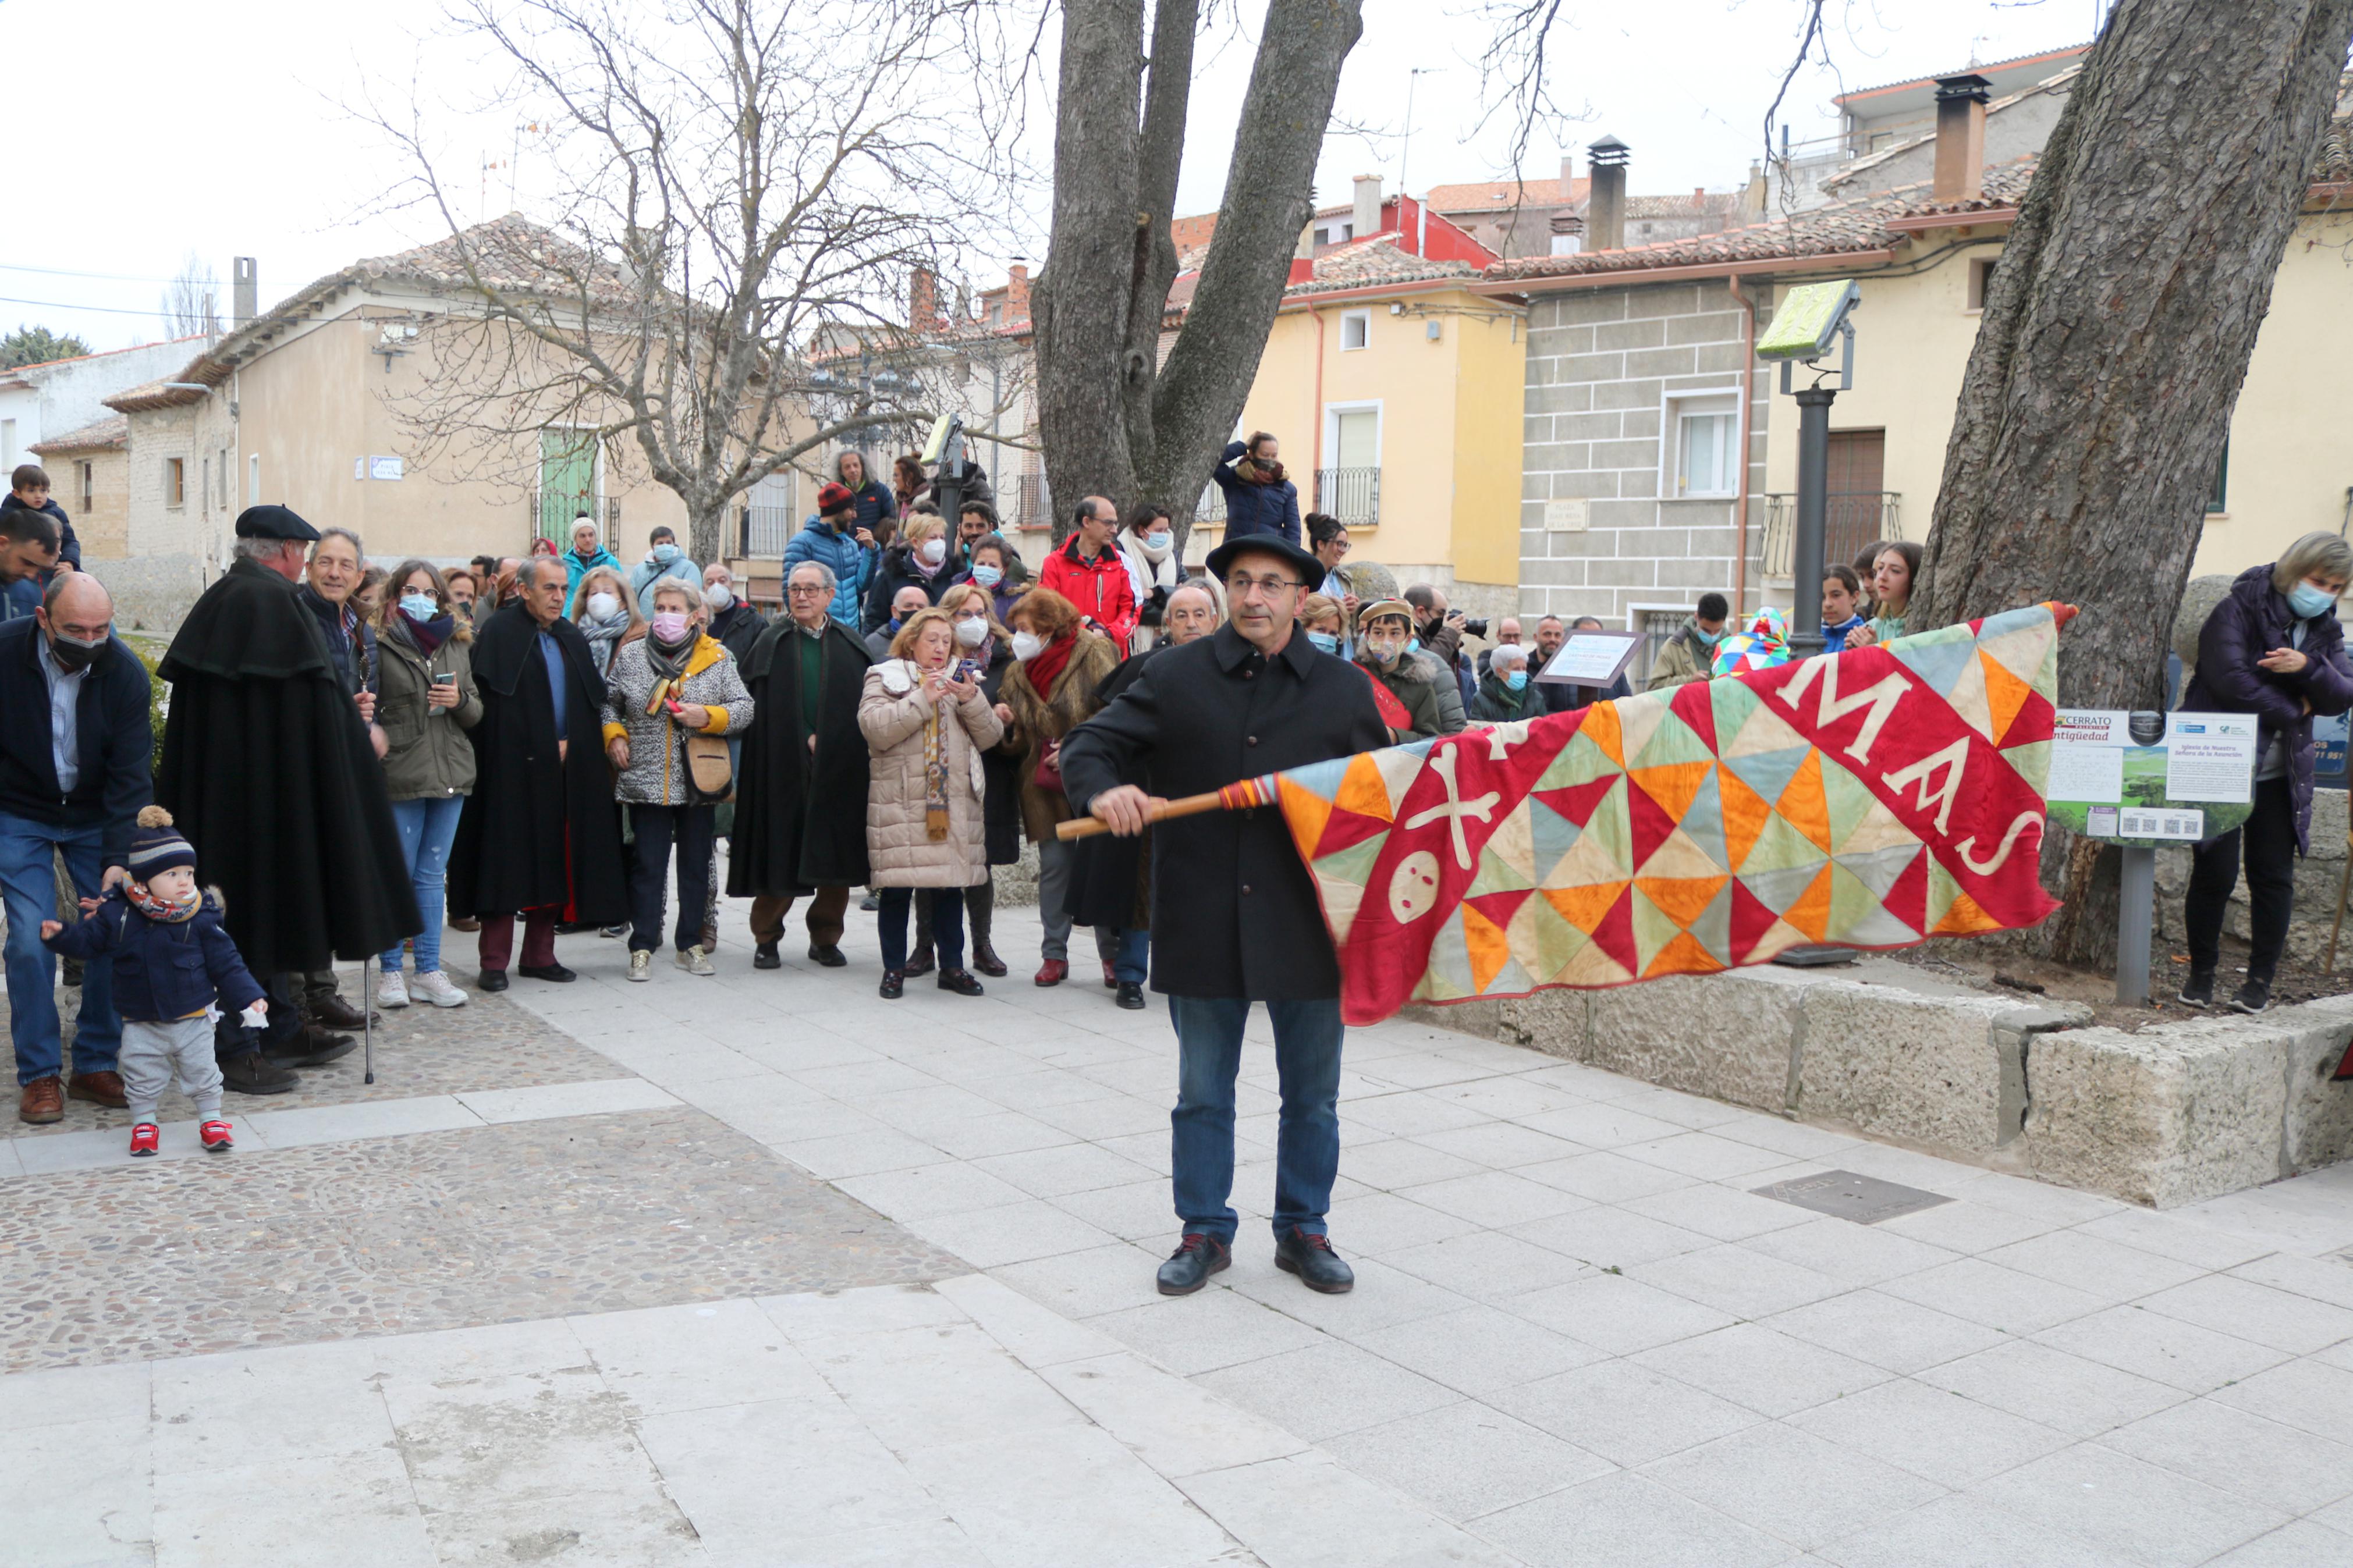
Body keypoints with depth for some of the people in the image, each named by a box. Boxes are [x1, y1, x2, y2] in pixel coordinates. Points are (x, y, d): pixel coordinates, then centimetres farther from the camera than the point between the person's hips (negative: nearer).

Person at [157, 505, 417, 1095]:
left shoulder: (216, 601, 12)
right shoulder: (276, 602, -15)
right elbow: (316, 696, -17)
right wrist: (361, 732, -2)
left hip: (216, 782, 9)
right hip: (267, 781, -9)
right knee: (258, 905, -1)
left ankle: (283, 1029, 25)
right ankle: (235, 1048, 6)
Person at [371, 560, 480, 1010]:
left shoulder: (458, 645, 13)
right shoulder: (381, 646, -2)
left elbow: (476, 714, 15)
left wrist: (460, 700, -5)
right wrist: (377, 742, -15)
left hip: (450, 772, 4)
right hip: (400, 776, -4)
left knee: (433, 875, 9)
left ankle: (429, 972, 15)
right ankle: (390, 971, 13)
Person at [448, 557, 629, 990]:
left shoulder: (571, 639, 15)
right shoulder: (499, 633, -4)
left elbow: (593, 702, 15)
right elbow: (493, 704, -10)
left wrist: (569, 745, 0)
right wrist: (542, 749, -11)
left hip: (565, 771, 6)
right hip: (513, 771, -6)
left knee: (553, 862, 7)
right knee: (508, 864, -4)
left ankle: (539, 955, 15)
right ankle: (494, 962, 2)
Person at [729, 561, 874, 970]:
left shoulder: (851, 644, 10)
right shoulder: (772, 642, 5)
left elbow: (865, 705, 6)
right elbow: (760, 707, -1)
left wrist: (824, 740, -6)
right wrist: (804, 739, -10)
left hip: (839, 770, 2)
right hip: (784, 768, -2)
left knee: (836, 856, 3)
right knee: (780, 854, -1)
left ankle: (826, 938, 16)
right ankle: (766, 938, 12)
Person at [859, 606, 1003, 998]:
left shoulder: (961, 681, 17)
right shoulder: (884, 678, 5)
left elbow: (990, 736, 9)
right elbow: (874, 728, -12)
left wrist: (972, 700, -8)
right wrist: (922, 699, -15)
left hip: (955, 804, 4)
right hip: (900, 803, -3)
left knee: (952, 885, 7)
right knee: (897, 888, 0)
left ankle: (952, 966, 18)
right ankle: (894, 969, 11)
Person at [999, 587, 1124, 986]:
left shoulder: (1095, 654, -6)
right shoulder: (1018, 673, 11)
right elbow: (1018, 740, 15)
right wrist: (1005, 723, -6)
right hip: (1044, 785, 5)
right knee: (1053, 866, 5)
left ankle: (1112, 954, 13)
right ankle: (1054, 955, 13)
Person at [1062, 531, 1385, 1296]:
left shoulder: (1344, 689, 5)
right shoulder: (1176, 676, 1)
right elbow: (1090, 744, 1)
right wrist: (1104, 790, -20)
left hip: (1308, 924, 1)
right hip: (1204, 924, -1)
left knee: (1312, 1094, 13)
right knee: (1202, 1091, 12)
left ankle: (1303, 1228, 30)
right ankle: (1204, 1231, 27)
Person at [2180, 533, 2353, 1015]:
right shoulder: (2239, 610, -8)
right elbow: (2230, 680, -21)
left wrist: (2309, 667, -18)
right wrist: (2294, 709, -9)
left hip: (2281, 776, 5)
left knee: (2274, 877, 3)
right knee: (2214, 874, -4)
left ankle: (2261, 979, 14)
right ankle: (2201, 972, 12)